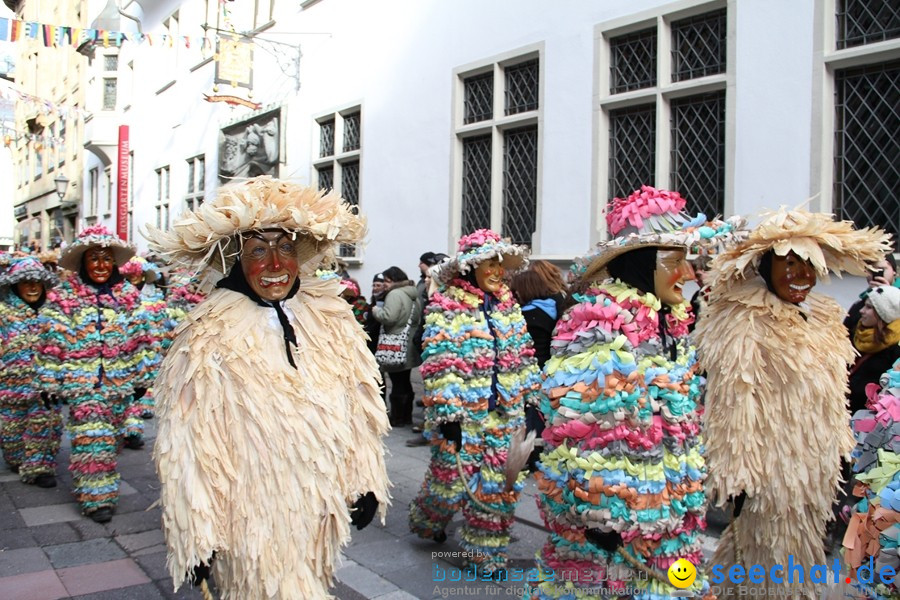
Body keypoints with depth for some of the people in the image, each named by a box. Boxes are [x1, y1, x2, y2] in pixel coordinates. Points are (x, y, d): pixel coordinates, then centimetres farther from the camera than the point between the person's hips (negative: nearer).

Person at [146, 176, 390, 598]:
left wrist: (365, 483, 8)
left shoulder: (330, 317, -2)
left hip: (322, 511, 5)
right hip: (256, 520, -5)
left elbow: (359, 406, 5)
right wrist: (197, 539, -7)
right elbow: (188, 444, -12)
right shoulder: (208, 340, -17)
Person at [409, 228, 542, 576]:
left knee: (499, 483, 9)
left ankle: (487, 553, 26)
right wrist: (447, 414, -19)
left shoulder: (506, 303, 8)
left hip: (505, 413, 5)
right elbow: (439, 366, -15)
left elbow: (522, 355, 14)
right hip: (462, 413, -5)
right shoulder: (445, 308, -11)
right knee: (452, 477, 7)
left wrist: (533, 397, 13)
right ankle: (427, 521, 39)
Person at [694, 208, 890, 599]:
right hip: (773, 472, -9)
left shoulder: (821, 319, 9)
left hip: (816, 470, 9)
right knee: (778, 565, 5)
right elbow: (733, 405, -21)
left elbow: (830, 400, 17)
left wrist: (838, 456, 20)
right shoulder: (744, 325, -20)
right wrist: (736, 476, -20)